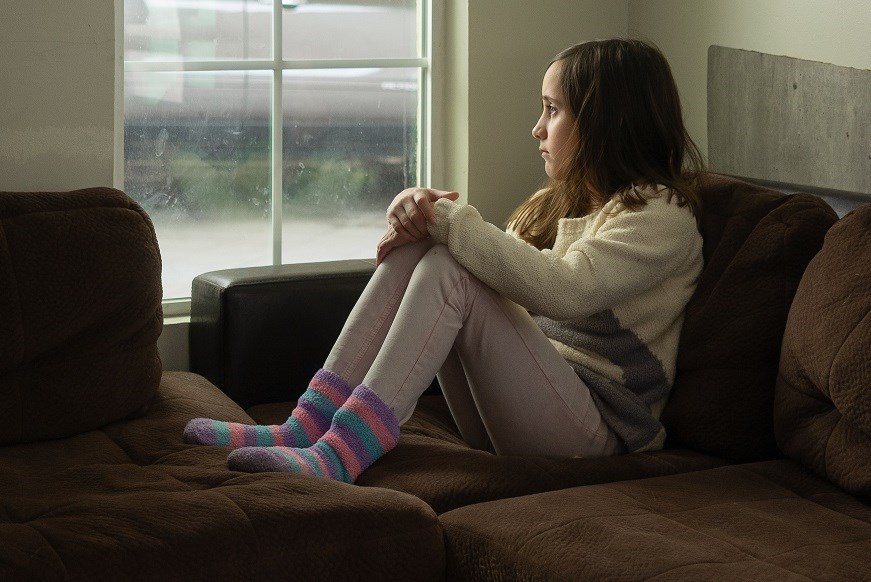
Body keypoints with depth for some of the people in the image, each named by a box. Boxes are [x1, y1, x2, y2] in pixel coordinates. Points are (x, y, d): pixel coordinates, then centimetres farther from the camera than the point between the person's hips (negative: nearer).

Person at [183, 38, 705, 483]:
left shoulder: (661, 216, -7)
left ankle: (344, 452, -36)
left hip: (595, 424, -8)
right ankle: (308, 426, -21)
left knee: (449, 273, -25)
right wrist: (421, 215, -7)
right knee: (414, 249, -10)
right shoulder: (560, 202, 22)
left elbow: (561, 290, -25)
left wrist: (447, 219, -20)